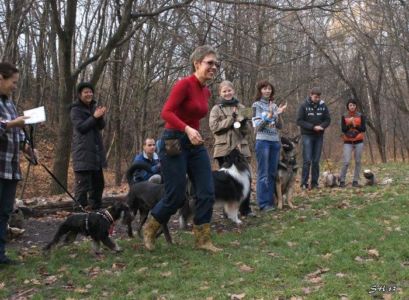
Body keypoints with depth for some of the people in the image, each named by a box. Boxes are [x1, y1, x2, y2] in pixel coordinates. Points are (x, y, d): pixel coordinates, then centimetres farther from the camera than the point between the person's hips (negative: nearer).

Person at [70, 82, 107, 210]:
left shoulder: (94, 107, 15)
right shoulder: (76, 110, -3)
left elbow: (101, 126, 7)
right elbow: (80, 127, -14)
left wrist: (100, 117, -13)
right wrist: (94, 117, -20)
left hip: (96, 151, 7)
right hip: (83, 152, -7)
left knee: (98, 183, 13)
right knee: (82, 184, -10)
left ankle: (96, 209, 22)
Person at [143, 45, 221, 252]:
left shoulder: (206, 92, 11)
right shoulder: (185, 84, -15)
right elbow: (166, 112, -24)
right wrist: (187, 129, -35)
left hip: (195, 144, 8)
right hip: (174, 143, -8)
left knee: (207, 193, 1)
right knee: (176, 196, -3)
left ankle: (202, 239, 11)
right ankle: (150, 229, 22)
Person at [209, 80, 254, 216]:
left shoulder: (241, 107, 13)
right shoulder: (216, 109, 5)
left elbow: (246, 130, 15)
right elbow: (214, 126, -8)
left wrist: (243, 122, -8)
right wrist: (231, 119, -11)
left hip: (241, 148, 3)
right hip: (224, 149, -2)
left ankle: (245, 208, 12)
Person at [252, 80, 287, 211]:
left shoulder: (274, 105, 13)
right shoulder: (257, 105, 0)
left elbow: (279, 126, 10)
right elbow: (258, 126, -9)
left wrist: (278, 114, -7)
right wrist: (269, 115, -21)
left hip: (275, 142, 5)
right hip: (263, 141, -5)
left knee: (273, 173, 7)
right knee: (263, 174, -4)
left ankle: (271, 201, 14)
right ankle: (264, 203, -3)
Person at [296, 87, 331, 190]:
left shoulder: (323, 106, 4)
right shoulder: (304, 106, -4)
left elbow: (328, 120, 7)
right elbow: (299, 121, -8)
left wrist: (321, 126, -15)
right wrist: (313, 127, -17)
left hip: (319, 136, 3)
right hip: (307, 135, -3)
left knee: (316, 161, 5)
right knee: (307, 160, -8)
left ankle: (314, 183, 10)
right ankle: (304, 183, -4)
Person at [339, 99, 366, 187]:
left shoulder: (361, 116, 4)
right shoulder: (344, 117, 3)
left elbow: (364, 129, -3)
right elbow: (343, 129, -5)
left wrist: (355, 125, -16)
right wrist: (349, 123, -19)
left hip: (359, 141, 1)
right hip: (348, 142, -1)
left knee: (358, 161, 2)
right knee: (346, 162, -10)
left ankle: (355, 181, 9)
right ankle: (342, 180, 1)